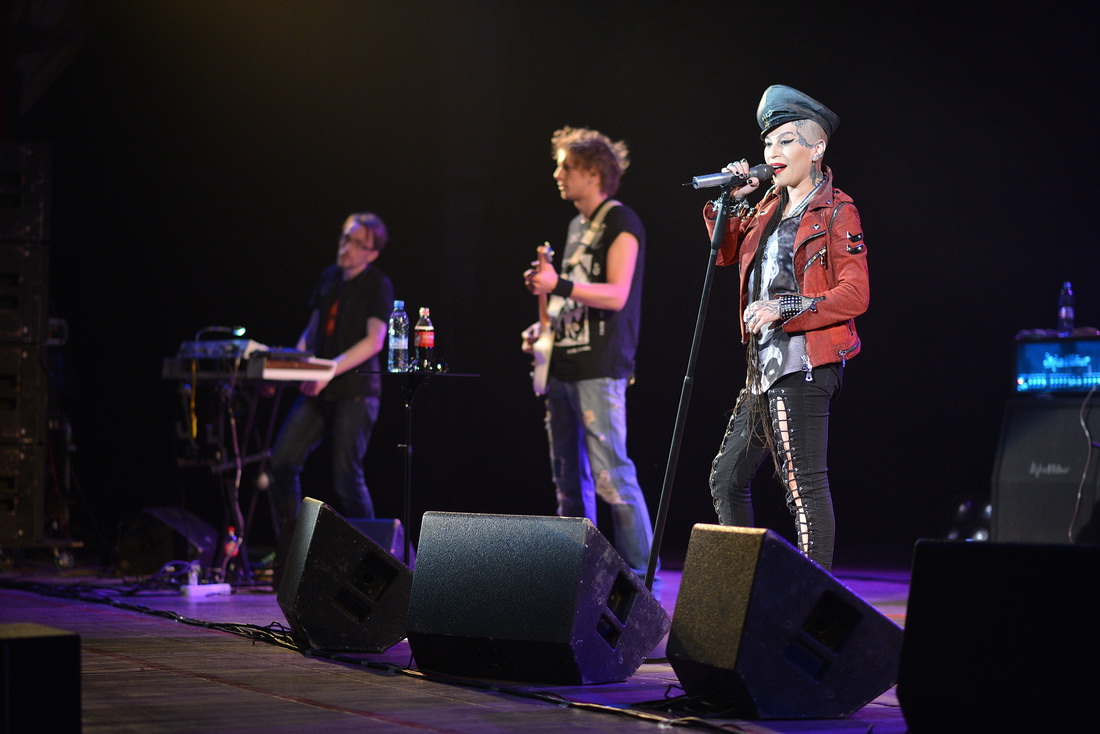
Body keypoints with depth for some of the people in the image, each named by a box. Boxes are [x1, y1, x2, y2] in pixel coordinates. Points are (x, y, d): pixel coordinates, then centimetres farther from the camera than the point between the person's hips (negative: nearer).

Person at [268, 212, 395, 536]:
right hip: (318, 391, 6)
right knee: (282, 462, -2)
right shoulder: (329, 278, 14)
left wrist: (331, 370, -25)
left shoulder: (377, 285, -5)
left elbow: (374, 341, -15)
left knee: (346, 476, -8)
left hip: (355, 390, -6)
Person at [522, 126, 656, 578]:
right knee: (569, 478, 9)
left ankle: (641, 575, -8)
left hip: (600, 369, -9)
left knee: (610, 475, -13)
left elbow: (616, 295, -16)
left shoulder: (620, 223, -5)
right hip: (563, 365, 9)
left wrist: (557, 285, -24)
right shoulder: (577, 225, 21)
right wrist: (545, 328, 14)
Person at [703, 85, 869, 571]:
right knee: (727, 478, 14)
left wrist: (785, 307, -21)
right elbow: (727, 254, 29)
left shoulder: (836, 212, -7)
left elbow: (855, 295, -14)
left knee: (803, 485, -12)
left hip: (802, 368, -9)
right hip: (764, 367, 9)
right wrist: (730, 202, 13)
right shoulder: (769, 207, 16)